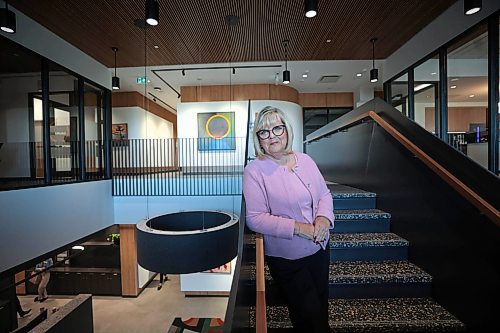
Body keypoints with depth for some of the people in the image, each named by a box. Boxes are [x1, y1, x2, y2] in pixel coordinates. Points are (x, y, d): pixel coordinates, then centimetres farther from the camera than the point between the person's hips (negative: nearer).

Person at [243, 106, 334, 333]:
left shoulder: (305, 160, -1)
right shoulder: (254, 170, -18)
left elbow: (325, 194, 6)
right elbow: (255, 218, -21)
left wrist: (324, 217, -14)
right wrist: (297, 227, -25)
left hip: (320, 248, 6)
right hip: (286, 257, -5)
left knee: (321, 307, 28)